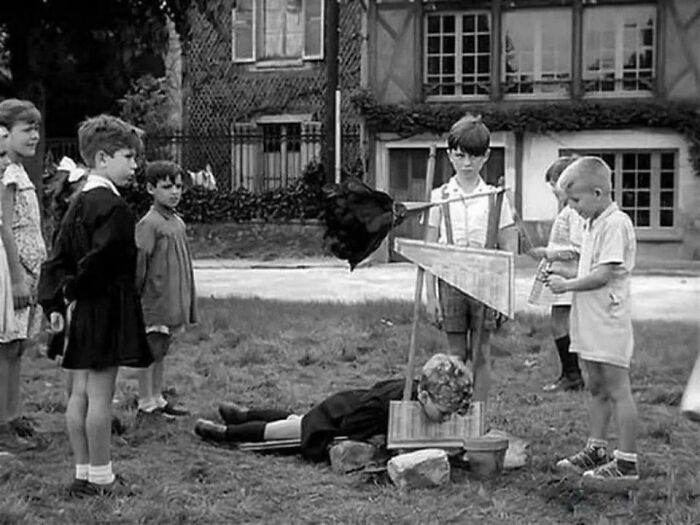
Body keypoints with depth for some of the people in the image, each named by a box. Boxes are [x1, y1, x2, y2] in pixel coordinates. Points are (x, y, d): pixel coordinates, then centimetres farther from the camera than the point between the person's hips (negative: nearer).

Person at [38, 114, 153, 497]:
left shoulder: (79, 204, 12)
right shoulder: (112, 207, -16)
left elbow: (58, 258, 11)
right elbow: (100, 261, -23)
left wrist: (54, 302, 9)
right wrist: (75, 292, -9)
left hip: (82, 311, 9)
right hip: (107, 309, -9)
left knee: (79, 394, 11)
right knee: (100, 395, -2)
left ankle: (83, 473, 19)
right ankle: (100, 477, 5)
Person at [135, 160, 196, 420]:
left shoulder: (178, 223, 12)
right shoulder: (149, 223, -13)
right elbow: (138, 264, -15)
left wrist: (188, 305, 18)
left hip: (172, 304, 8)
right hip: (154, 302, -8)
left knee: (160, 352, 15)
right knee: (150, 352, 1)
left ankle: (157, 399, 23)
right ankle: (146, 403, 8)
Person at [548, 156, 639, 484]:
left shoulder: (616, 224, -15)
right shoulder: (594, 224, 15)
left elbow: (603, 274, -21)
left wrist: (567, 285, -12)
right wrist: (566, 281, 6)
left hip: (608, 323, -9)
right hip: (589, 323, 9)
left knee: (617, 390, -4)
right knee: (597, 390, 15)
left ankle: (627, 463, 0)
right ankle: (595, 450, 24)